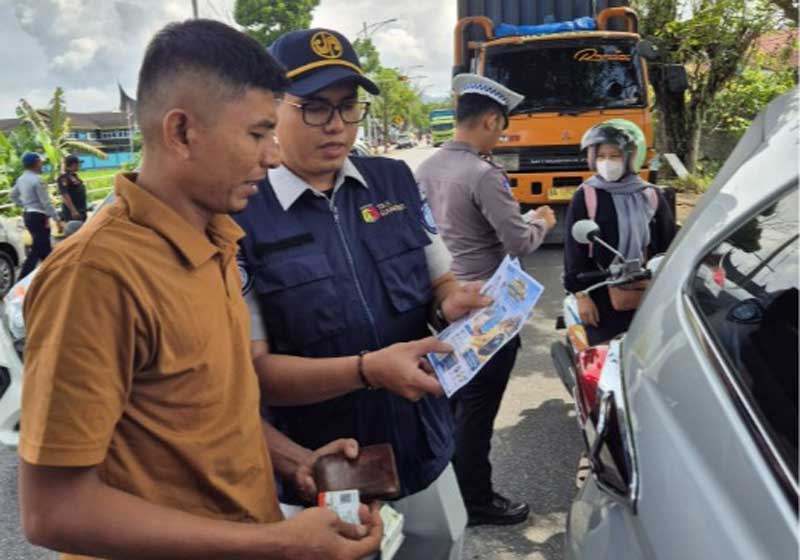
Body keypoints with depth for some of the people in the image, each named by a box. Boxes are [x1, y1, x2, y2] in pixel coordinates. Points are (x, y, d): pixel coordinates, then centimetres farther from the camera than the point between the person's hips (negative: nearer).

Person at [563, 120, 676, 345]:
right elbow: (574, 249, -4)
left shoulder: (652, 197, 5)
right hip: (602, 296, -3)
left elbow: (668, 246, 10)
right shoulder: (585, 197, -3)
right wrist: (581, 294, -9)